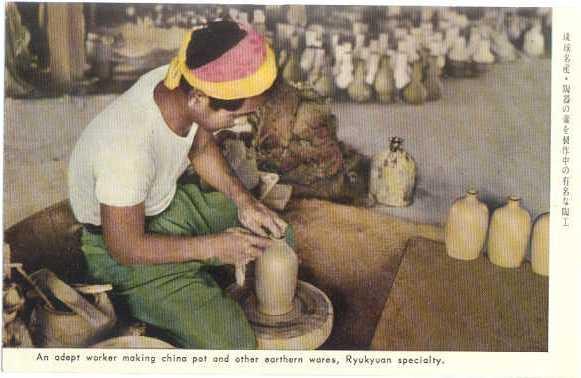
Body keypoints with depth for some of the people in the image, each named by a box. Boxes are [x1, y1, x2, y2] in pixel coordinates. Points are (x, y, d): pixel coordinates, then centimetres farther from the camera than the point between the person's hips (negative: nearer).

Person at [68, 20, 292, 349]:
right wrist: (214, 246, -21)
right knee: (231, 344, -18)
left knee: (277, 235, 11)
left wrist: (243, 200, -8)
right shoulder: (127, 149, -40)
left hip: (172, 199, 8)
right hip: (123, 243, -7)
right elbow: (125, 248, -26)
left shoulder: (184, 84, -18)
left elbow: (201, 146, 3)